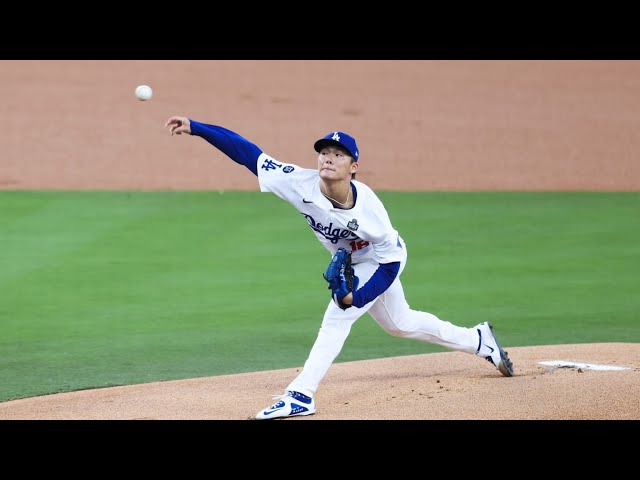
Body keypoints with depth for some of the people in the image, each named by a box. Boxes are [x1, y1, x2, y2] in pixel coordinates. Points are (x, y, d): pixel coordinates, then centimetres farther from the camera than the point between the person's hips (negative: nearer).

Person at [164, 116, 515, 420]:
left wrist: (358, 296, -38)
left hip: (383, 261, -6)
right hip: (353, 263, 6)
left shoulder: (367, 207, -37)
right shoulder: (301, 184, -29)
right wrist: (195, 128, -38)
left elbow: (391, 258, -26)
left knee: (337, 317, -22)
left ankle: (301, 395, -19)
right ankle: (478, 341, 43)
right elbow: (247, 152, -31)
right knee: (399, 324, 22)